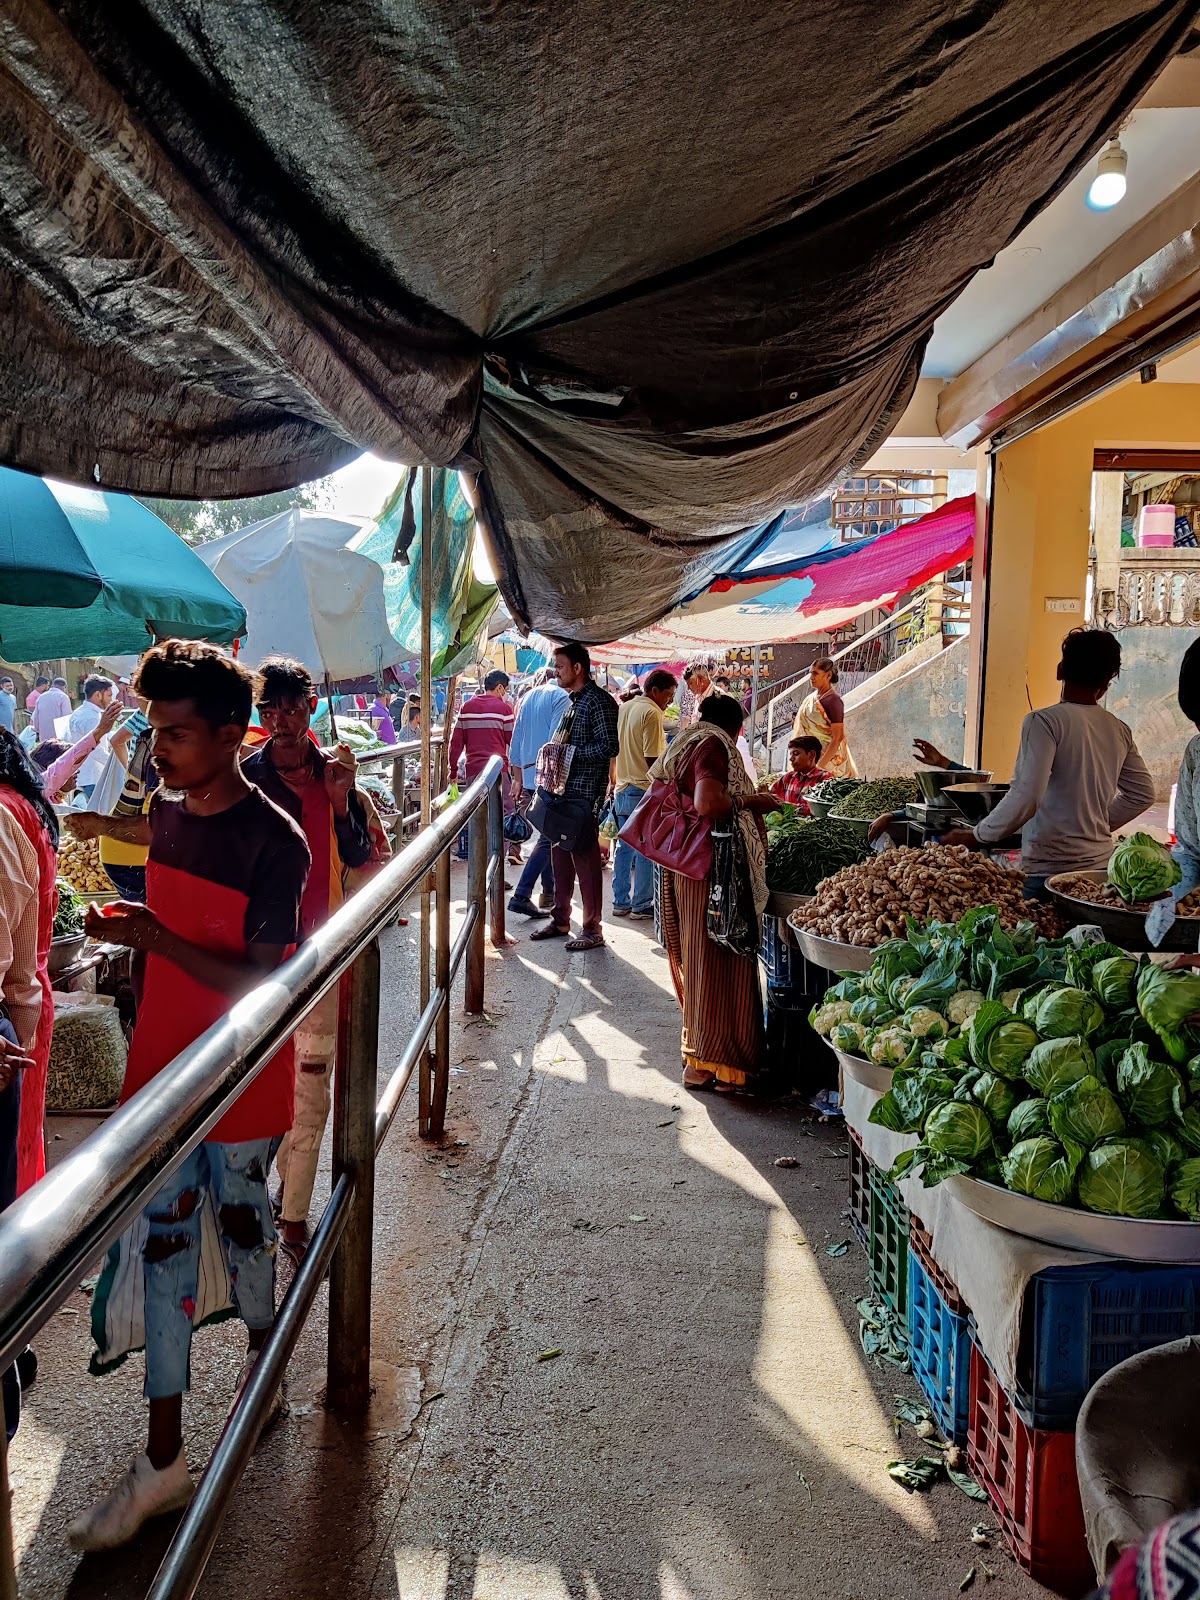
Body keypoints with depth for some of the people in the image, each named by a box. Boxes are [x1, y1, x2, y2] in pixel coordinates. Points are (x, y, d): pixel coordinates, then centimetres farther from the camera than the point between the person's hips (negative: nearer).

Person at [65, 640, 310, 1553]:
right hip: (164, 1068, 6)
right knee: (165, 1241, 8)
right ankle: (165, 1458, 17)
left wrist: (156, 938, -29)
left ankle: (264, 1366, 42)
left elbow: (260, 984, -21)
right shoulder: (169, 812, 1)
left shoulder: (273, 842, -19)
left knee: (243, 1225, 14)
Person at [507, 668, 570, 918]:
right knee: (549, 838, -6)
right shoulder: (561, 697, -7)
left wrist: (518, 780, 20)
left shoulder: (528, 697, 16)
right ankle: (521, 895, -13)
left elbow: (516, 743, 17)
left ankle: (549, 895, 22)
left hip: (530, 777, 8)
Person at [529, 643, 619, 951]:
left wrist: (569, 752, -18)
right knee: (561, 853, 14)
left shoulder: (599, 701, -13)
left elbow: (608, 747, -20)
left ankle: (592, 929, 4)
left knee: (585, 857, -4)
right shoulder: (573, 700, 16)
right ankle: (560, 920, 25)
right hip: (564, 789, 9)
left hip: (586, 791, -9)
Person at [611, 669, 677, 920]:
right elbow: (653, 759, -19)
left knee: (625, 847, 13)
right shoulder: (652, 713, -15)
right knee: (646, 850, 0)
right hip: (644, 791, -8)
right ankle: (641, 906, 5)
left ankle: (621, 902, 18)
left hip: (622, 790, 8)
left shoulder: (624, 708, 11)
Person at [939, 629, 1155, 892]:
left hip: (1049, 869, -6)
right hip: (1100, 864, 6)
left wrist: (976, 836, -9)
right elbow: (1143, 794, 16)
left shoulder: (1044, 722, -11)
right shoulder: (1120, 731, 8)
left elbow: (1025, 796, -19)